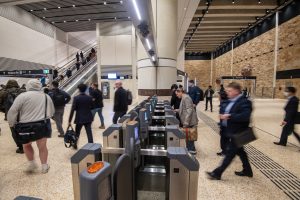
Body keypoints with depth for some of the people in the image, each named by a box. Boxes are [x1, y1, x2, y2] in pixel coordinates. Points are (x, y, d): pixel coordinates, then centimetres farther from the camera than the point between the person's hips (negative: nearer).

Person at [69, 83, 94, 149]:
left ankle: (75, 145, 38)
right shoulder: (89, 98, -4)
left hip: (79, 119, -1)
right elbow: (92, 107, 5)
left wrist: (69, 120, -8)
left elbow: (73, 110, -12)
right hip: (88, 118, 2)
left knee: (77, 133, 19)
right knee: (89, 133, 5)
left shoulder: (76, 98, -11)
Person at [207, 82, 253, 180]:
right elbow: (222, 110, 19)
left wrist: (229, 116, -28)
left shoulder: (244, 102, -17)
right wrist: (222, 115, -1)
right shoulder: (228, 101, 7)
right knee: (240, 151, 23)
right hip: (229, 131, 9)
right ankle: (247, 170, 43)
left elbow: (245, 116, -30)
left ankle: (217, 173, 10)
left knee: (229, 153, 2)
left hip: (236, 134, -9)